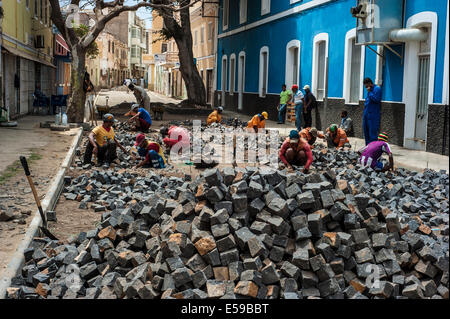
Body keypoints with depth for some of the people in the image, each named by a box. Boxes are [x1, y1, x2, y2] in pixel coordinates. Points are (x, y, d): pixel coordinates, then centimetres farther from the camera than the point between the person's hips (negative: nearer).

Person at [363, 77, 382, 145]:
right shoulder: (369, 90, 18)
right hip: (366, 113, 9)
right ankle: (368, 146, 19)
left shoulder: (377, 89, -7)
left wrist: (369, 92, -14)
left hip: (373, 114, -9)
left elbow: (376, 99, -18)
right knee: (366, 130, 11)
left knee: (372, 131, -8)